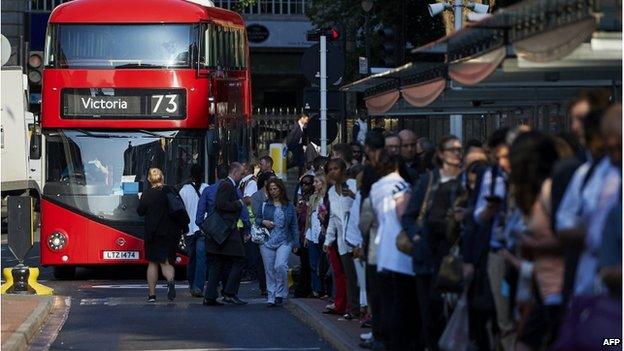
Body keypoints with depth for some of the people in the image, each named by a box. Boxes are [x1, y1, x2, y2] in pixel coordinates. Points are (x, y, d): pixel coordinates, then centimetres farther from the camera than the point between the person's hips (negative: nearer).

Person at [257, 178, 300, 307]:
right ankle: (271, 297, 11)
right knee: (269, 270, 2)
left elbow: (294, 226, 10)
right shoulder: (264, 205, 7)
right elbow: (256, 220, 13)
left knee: (280, 266, -21)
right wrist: (263, 222, -9)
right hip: (267, 242, 2)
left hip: (284, 242, -2)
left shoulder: (289, 206, 7)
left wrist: (295, 243, 6)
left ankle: (280, 294, -5)